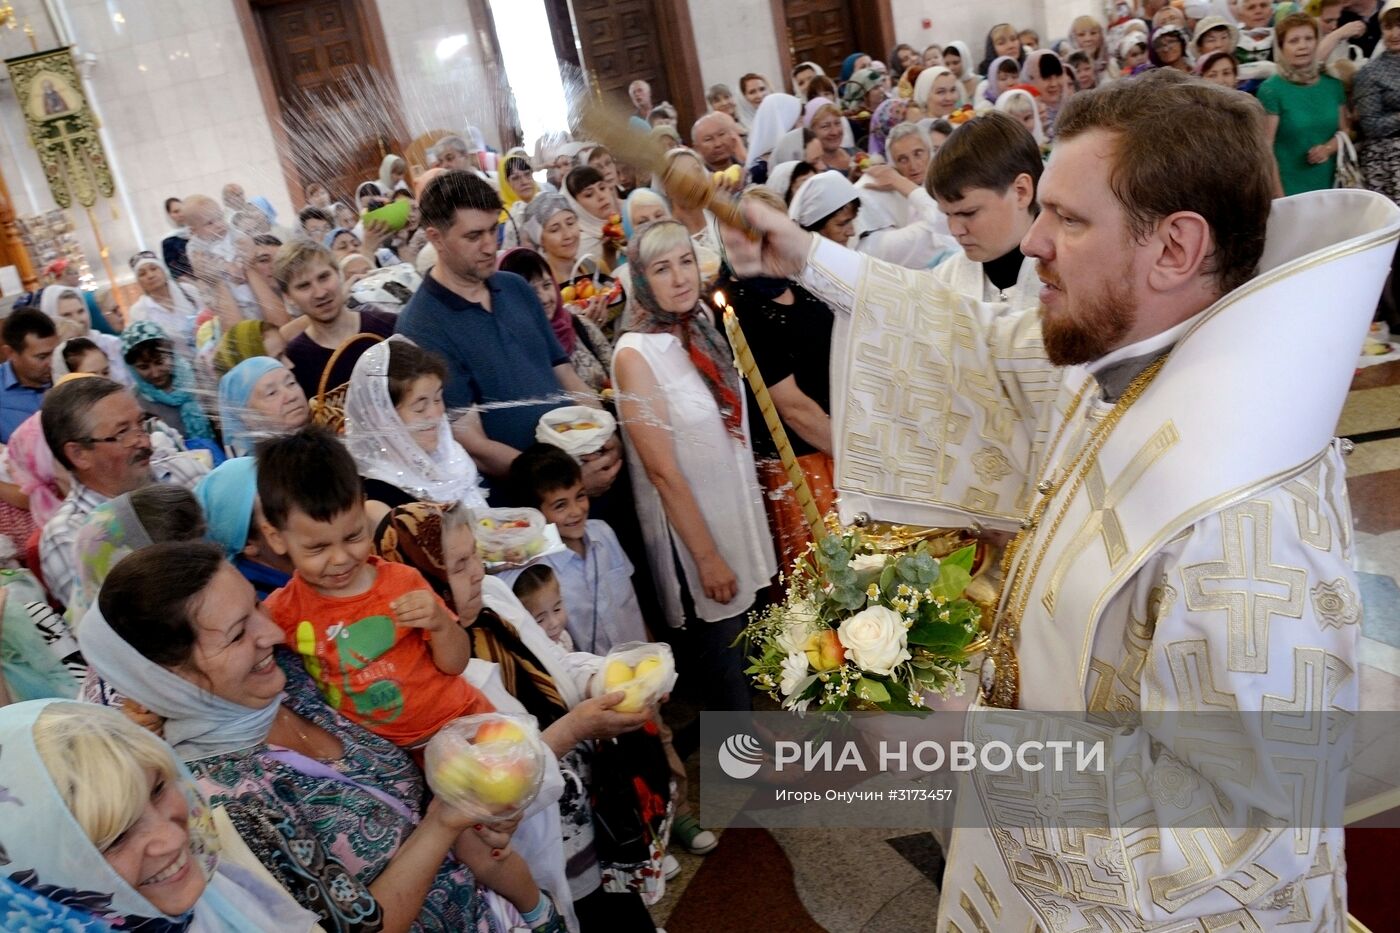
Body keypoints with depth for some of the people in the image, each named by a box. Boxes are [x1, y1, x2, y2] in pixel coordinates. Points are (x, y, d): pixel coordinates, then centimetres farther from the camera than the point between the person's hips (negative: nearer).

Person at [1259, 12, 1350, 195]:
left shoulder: (1333, 85, 7)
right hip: (1288, 189, -4)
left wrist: (1329, 148, -6)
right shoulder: (1271, 90, -8)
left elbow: (1344, 130, 16)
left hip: (1329, 185, 4)